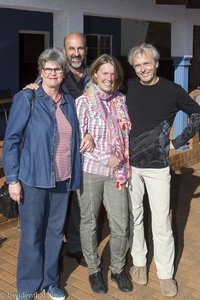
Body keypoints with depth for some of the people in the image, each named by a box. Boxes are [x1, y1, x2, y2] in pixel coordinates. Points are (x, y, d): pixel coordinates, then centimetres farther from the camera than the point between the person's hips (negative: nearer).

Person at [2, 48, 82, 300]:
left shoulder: (69, 101, 7)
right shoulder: (26, 98, -8)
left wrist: (75, 176, 9)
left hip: (62, 179, 4)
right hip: (34, 178, -4)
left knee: (55, 232, 14)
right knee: (32, 234, 7)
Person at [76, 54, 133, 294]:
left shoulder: (121, 100, 6)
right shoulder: (83, 102, -7)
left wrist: (123, 161, 2)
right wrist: (106, 158, -13)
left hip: (116, 172, 3)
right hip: (90, 171, -3)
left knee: (120, 225, 6)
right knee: (89, 223, 10)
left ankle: (118, 269, 29)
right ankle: (94, 270, 30)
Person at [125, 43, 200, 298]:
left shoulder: (172, 91, -6)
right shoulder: (128, 87, -2)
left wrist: (178, 142, 0)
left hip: (157, 166, -2)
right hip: (129, 163, 2)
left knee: (161, 222, 2)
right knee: (133, 216, 12)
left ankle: (165, 273, 17)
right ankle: (139, 262, 31)